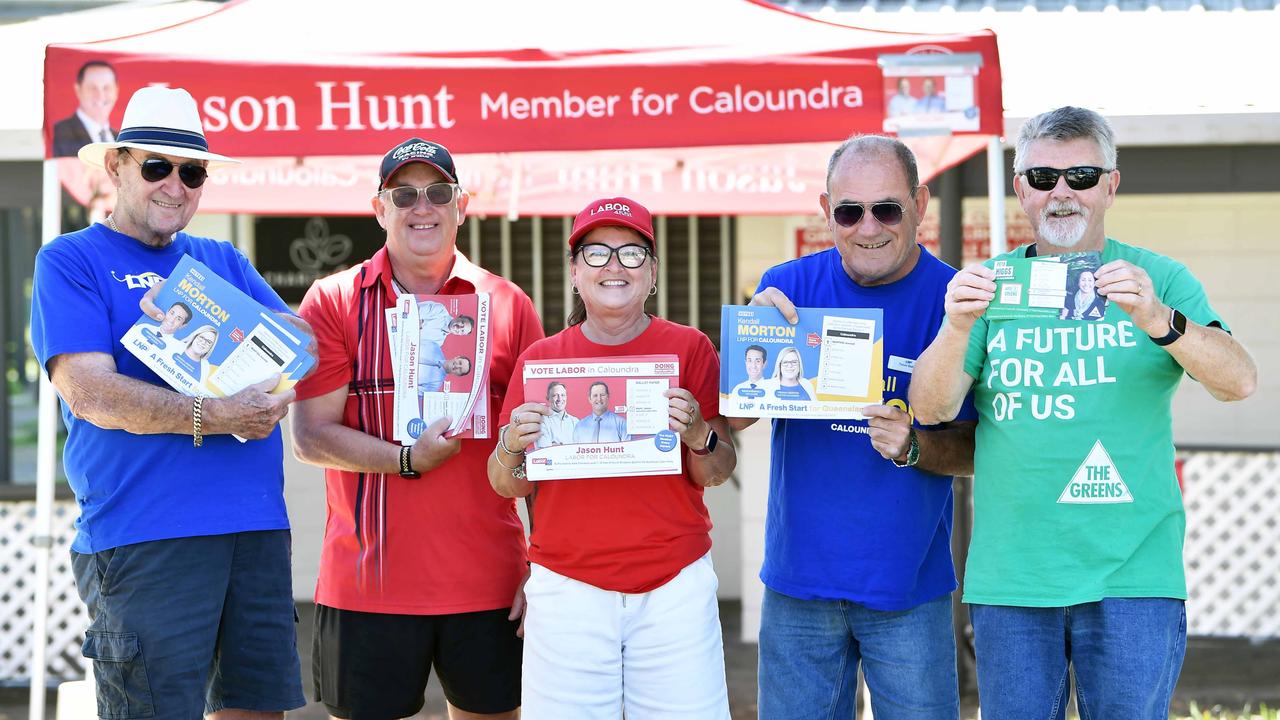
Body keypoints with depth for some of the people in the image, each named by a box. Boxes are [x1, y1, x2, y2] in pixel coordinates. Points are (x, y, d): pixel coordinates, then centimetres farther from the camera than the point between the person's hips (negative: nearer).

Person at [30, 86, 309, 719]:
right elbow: (89, 392, -11)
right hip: (142, 539, -6)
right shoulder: (71, 260, 3)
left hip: (256, 525, 6)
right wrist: (212, 417, -20)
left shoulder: (221, 261, 20)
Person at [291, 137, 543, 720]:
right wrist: (408, 459, -17)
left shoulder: (508, 306, 7)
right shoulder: (333, 302, 3)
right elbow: (309, 436, -3)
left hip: (487, 580, 1)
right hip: (367, 580, -1)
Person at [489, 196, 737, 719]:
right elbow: (508, 487, 9)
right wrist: (512, 446, -12)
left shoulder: (689, 348, 3)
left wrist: (698, 435, -15)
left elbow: (717, 476, 5)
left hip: (675, 586, -1)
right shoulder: (541, 357, 6)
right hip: (567, 588, 1)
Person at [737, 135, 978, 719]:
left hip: (909, 585, -2)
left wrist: (912, 446, -22)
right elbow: (738, 415, -3)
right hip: (799, 578, 2)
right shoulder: (789, 287, 1)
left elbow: (975, 447, -2)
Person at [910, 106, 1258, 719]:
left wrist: (1158, 320, -28)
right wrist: (956, 330, -23)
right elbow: (931, 408, -3)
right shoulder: (990, 283, 7)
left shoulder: (1156, 278, 4)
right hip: (1010, 577, 1)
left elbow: (1239, 382, -10)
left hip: (1131, 575, -1)